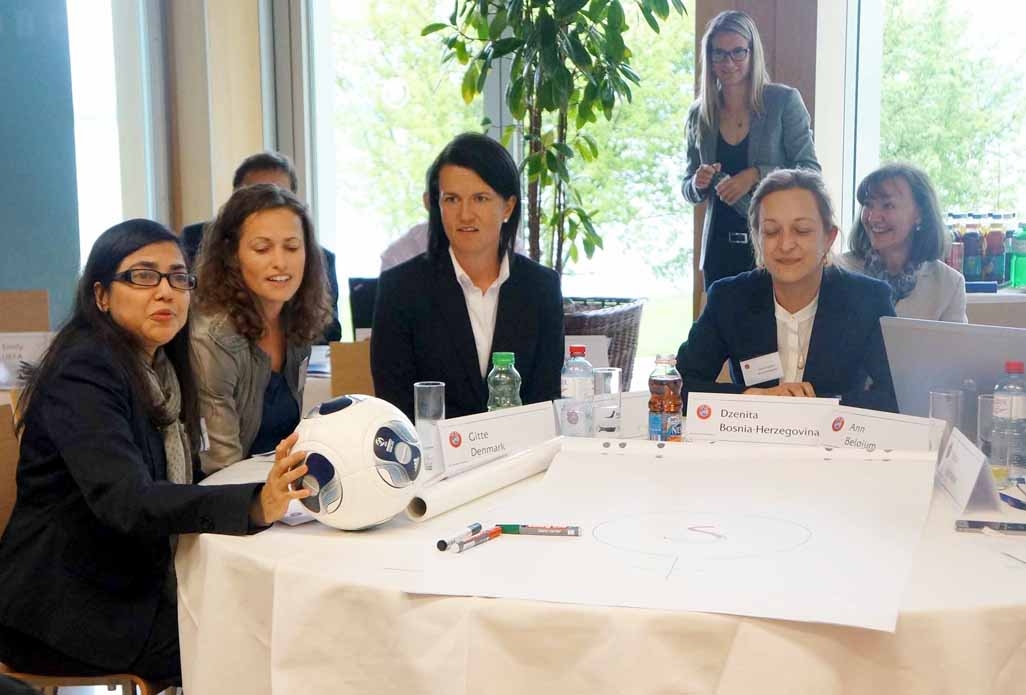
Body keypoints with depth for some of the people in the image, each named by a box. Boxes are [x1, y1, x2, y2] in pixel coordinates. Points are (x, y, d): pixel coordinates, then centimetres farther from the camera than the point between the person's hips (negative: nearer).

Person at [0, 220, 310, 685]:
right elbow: (125, 501, -34)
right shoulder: (84, 371, -20)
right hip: (66, 611, -8)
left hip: (136, 587, 8)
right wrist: (255, 506, -47)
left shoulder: (159, 366, 8)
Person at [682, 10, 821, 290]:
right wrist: (698, 184, -8)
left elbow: (811, 172, -5)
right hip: (720, 249, 3)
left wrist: (757, 175, -18)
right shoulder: (699, 114, 7)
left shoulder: (784, 101, -3)